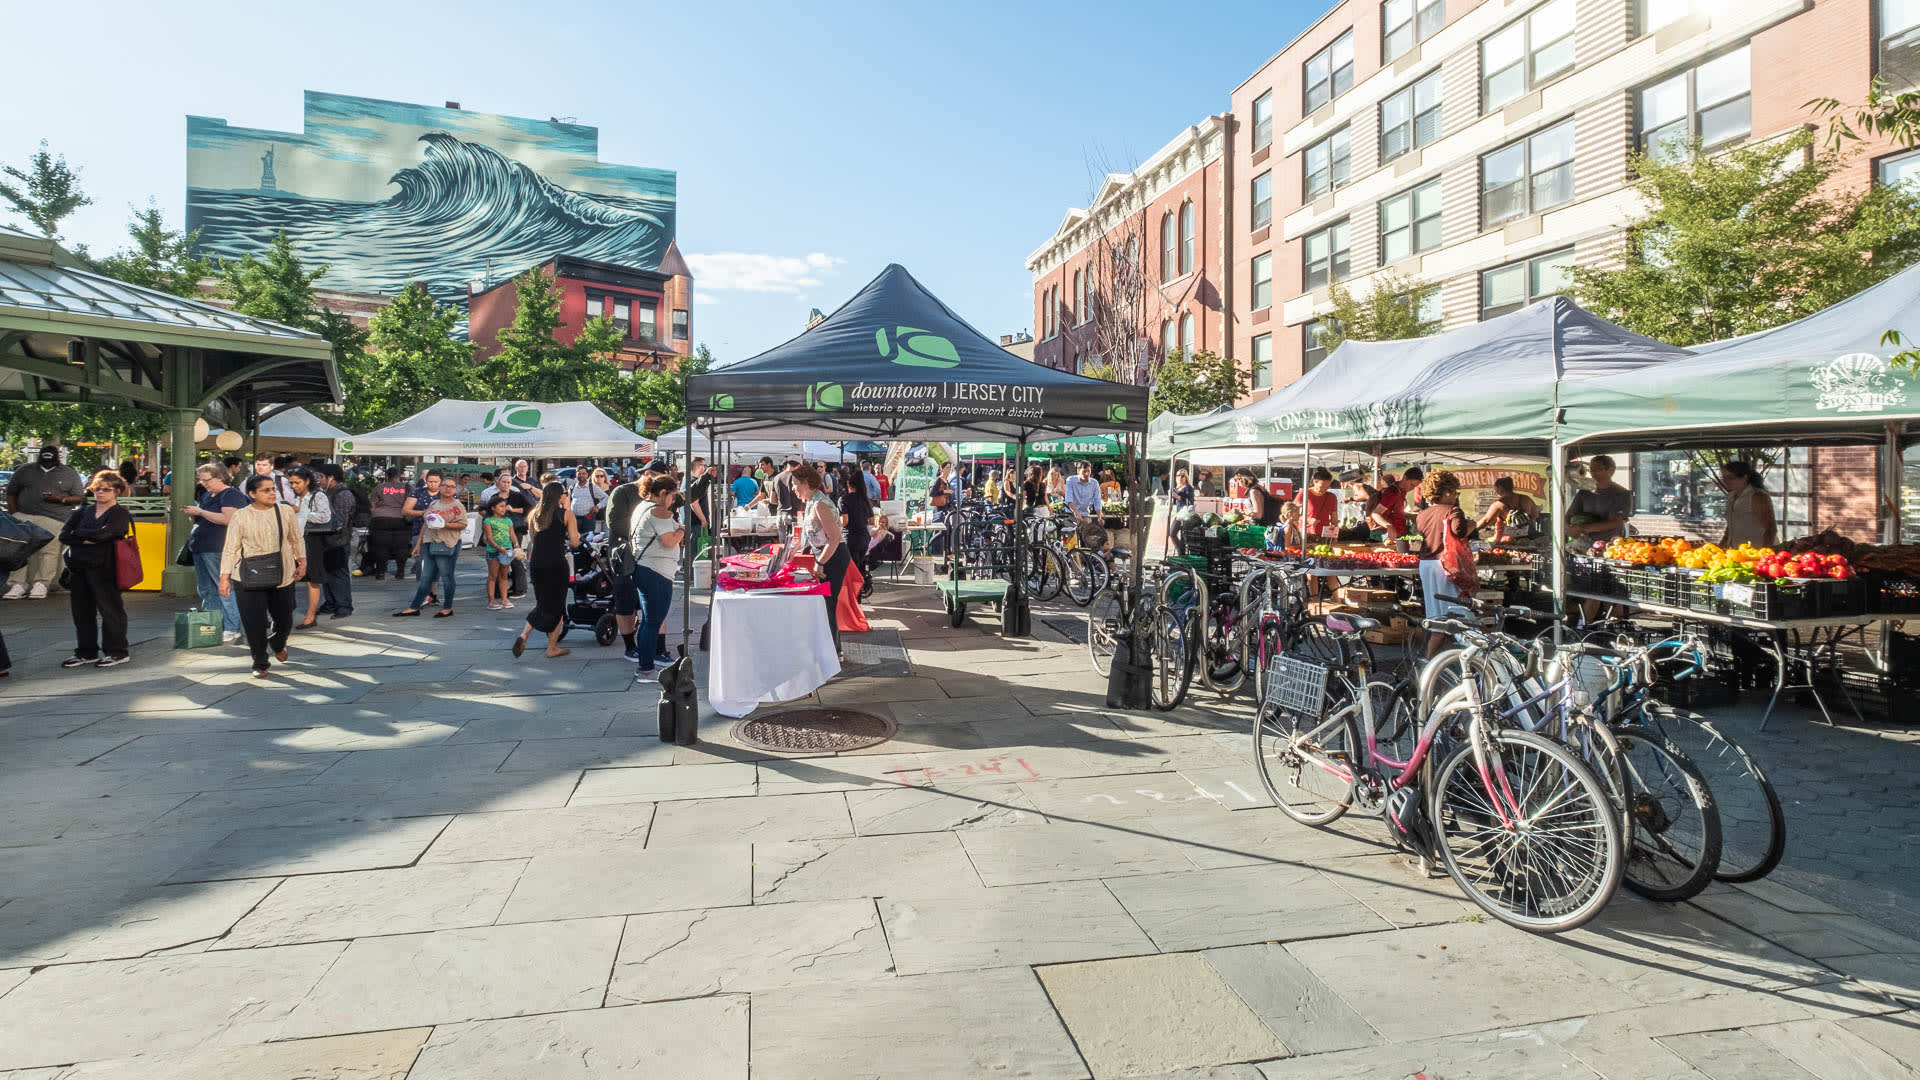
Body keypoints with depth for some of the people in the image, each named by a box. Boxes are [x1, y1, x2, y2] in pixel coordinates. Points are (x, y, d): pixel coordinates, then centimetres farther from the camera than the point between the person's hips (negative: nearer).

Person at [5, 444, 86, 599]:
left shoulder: (70, 473, 12)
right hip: (24, 517, 3)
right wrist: (14, 515, 9)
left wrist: (60, 499, -9)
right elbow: (11, 493, 21)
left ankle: (41, 584, -9)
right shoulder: (24, 471, 19)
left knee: (49, 550, -13)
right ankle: (19, 584, -7)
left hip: (54, 520, -3)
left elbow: (80, 498, 10)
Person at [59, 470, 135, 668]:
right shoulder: (83, 512, 15)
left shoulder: (120, 514, -3)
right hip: (79, 568, 6)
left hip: (103, 568, -6)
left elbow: (102, 534, -18)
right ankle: (86, 652, 20)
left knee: (109, 609, -2)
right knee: (82, 610, 10)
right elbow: (64, 535, 4)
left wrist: (78, 534, -2)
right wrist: (87, 539, -12)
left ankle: (117, 652, 6)